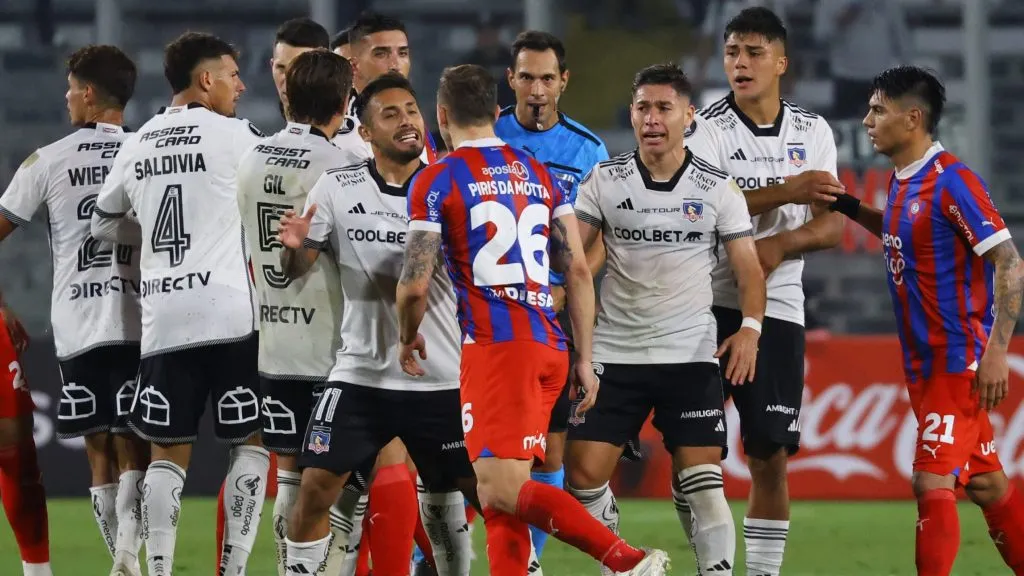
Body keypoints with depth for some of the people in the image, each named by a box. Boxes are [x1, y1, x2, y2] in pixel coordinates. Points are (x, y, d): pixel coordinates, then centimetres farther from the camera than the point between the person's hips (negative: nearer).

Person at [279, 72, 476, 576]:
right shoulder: (337, 189, -1)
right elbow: (294, 271, 3)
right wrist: (294, 246, -19)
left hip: (442, 377, 0)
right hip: (362, 376, 0)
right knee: (315, 490, -7)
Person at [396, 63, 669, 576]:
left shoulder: (437, 180, -1)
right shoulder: (539, 174, 17)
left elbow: (415, 285, -5)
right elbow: (578, 270, 13)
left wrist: (408, 339, 15)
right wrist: (585, 359, 17)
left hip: (496, 346, -7)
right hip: (549, 346, 7)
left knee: (501, 491, -13)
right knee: (501, 497, 10)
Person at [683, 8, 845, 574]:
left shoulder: (813, 132, 8)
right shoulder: (706, 128, -4)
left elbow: (832, 225, 5)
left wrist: (781, 244, -15)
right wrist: (786, 192, -26)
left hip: (778, 307, 2)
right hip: (708, 303, -2)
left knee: (770, 458, 1)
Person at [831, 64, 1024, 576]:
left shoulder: (951, 182, -17)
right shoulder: (902, 182, 9)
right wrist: (851, 209, 13)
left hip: (959, 361, -9)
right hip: (924, 362, 9)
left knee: (932, 483, -12)